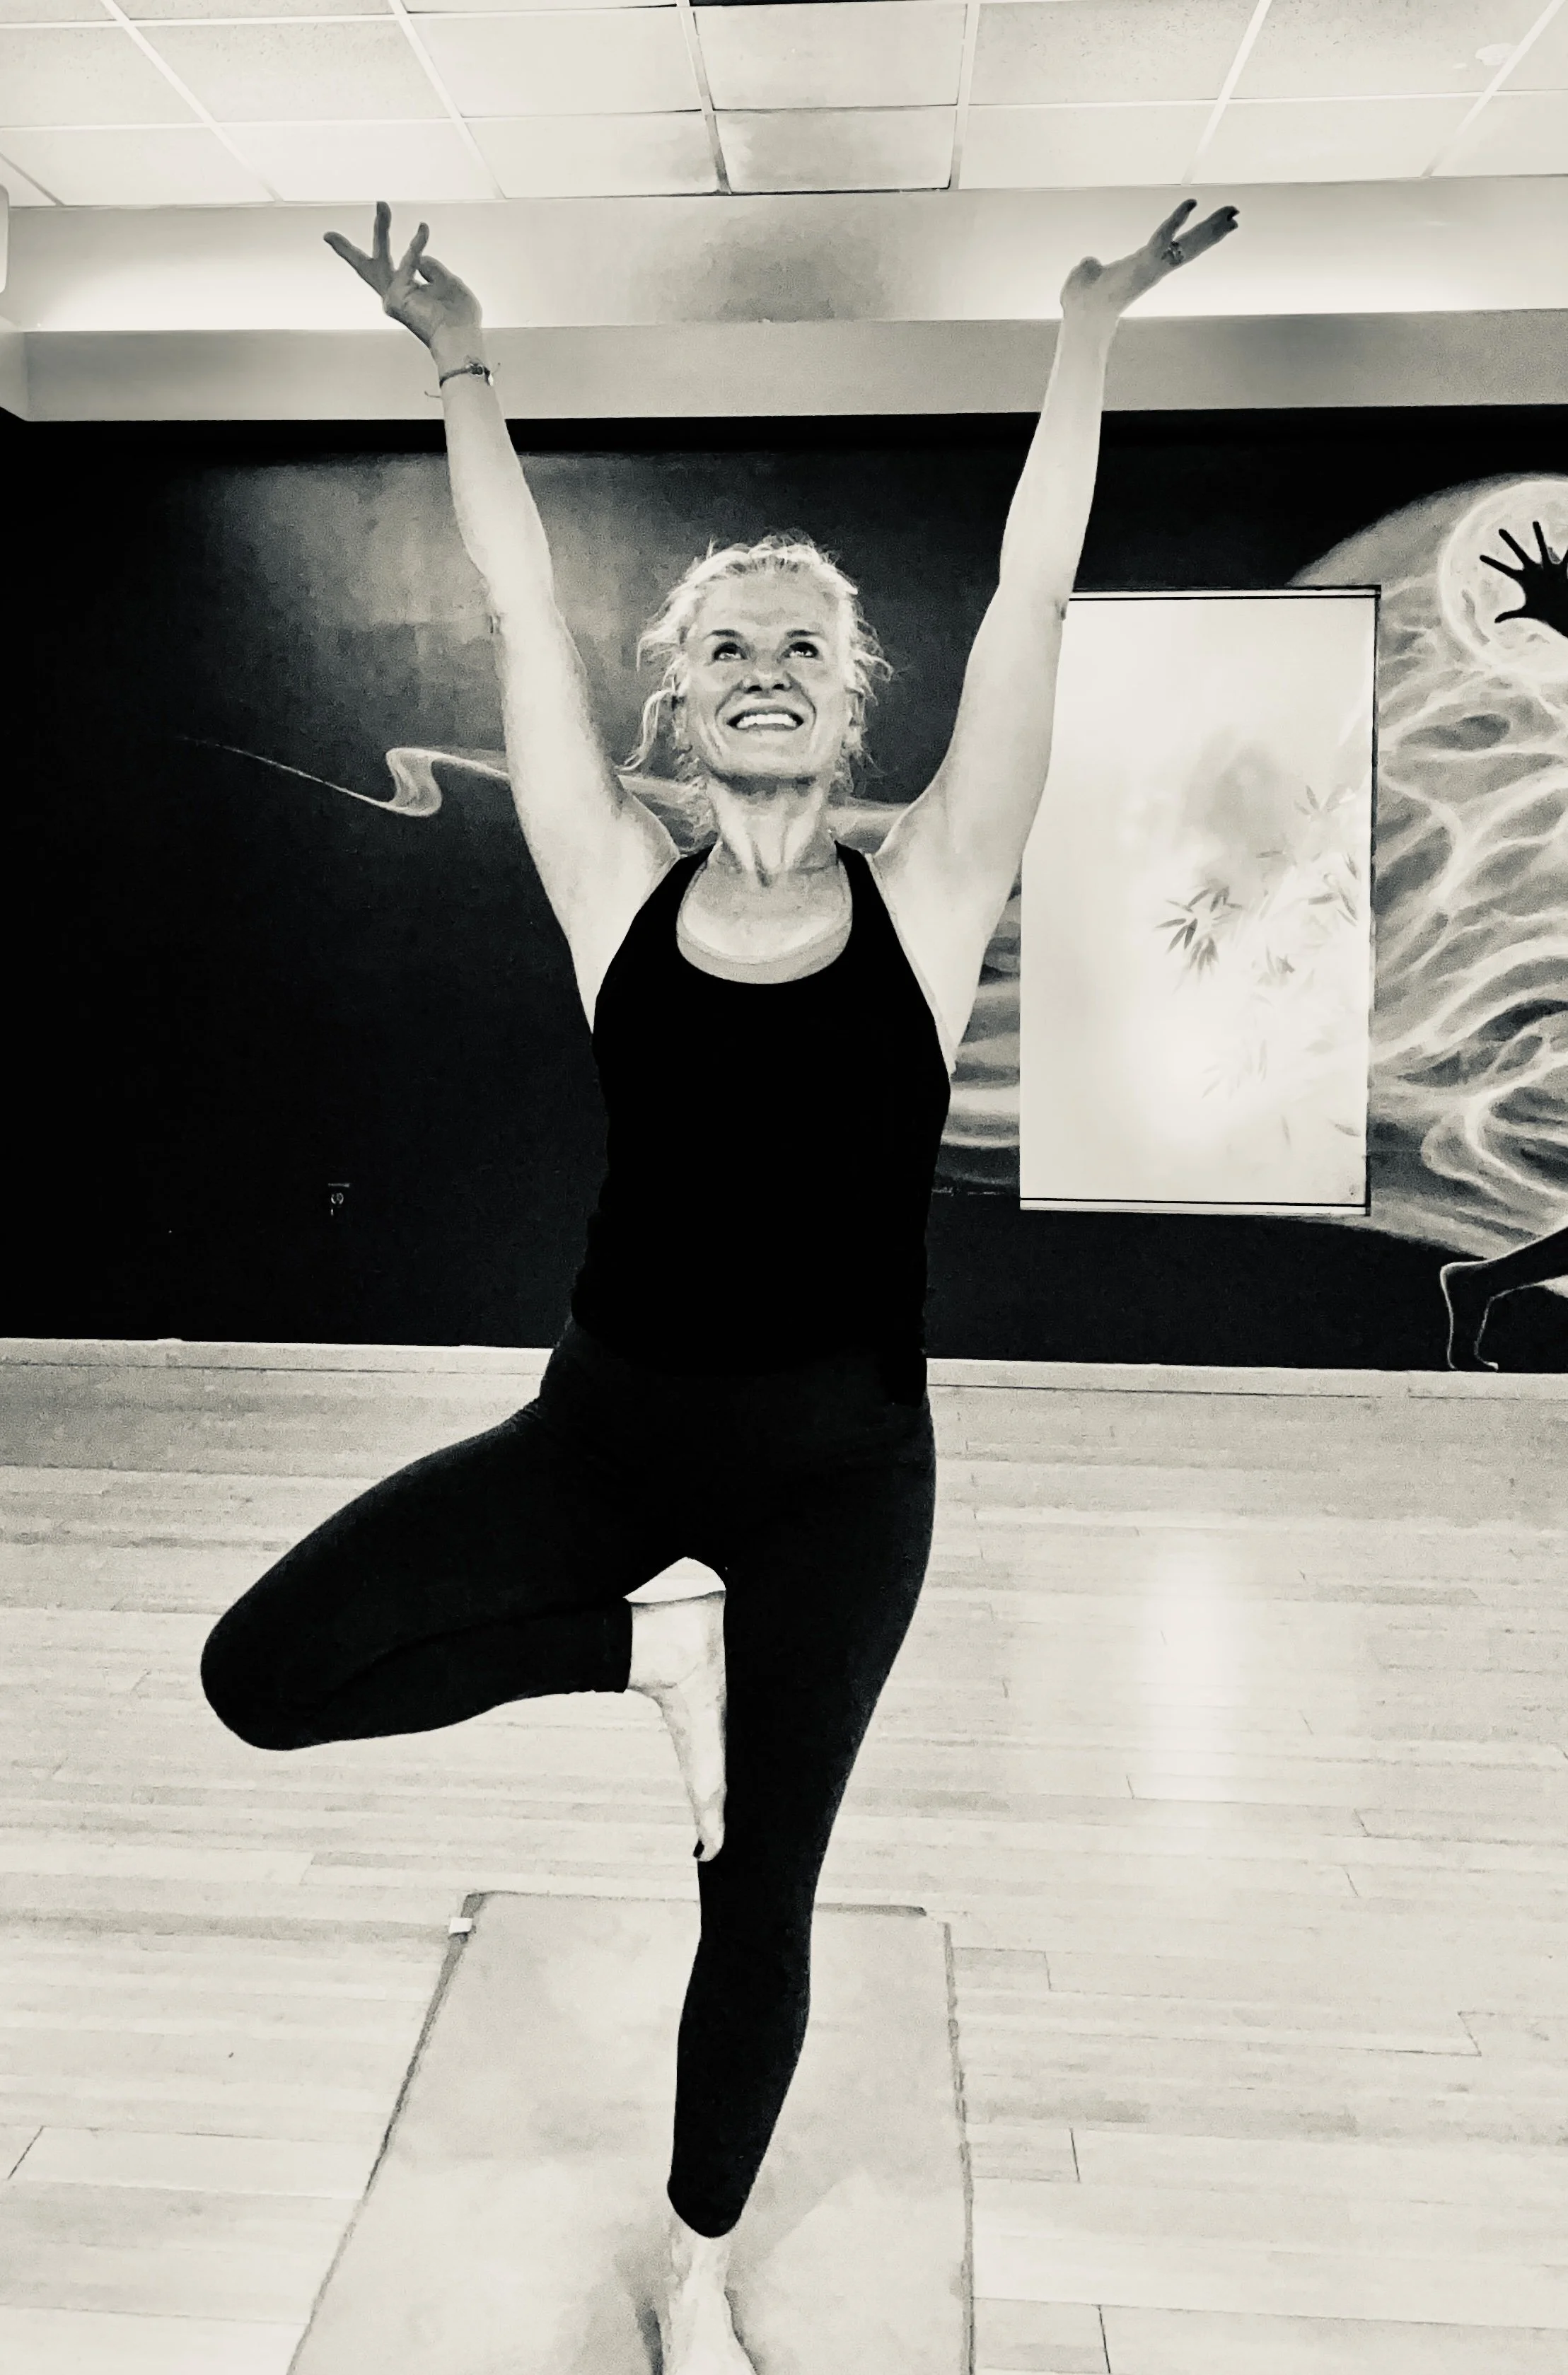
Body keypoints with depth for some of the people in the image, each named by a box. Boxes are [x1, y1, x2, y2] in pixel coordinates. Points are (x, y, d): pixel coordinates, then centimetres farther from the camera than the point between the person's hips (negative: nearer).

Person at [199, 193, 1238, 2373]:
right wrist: (465, 371, 1)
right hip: (605, 1421, 2)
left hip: (839, 1456, -1)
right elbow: (524, 618, 1)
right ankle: (646, 1647, 9)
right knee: (261, 1673, -11)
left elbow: (1031, 603, -5)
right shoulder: (616, 891, -1)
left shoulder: (926, 898, -4)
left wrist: (1086, 341, -4)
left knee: (761, 1894, 12)